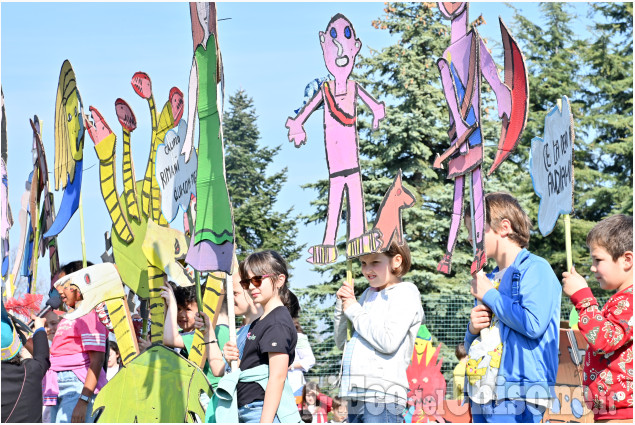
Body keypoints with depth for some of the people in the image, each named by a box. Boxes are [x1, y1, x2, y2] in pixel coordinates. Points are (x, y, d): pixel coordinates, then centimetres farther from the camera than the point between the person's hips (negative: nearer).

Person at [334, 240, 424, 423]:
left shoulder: (405, 293, -4)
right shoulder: (369, 294, 18)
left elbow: (389, 342, -17)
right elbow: (342, 342, 21)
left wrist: (354, 311, -7)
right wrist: (341, 306, 5)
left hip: (382, 396, -8)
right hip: (356, 397, 8)